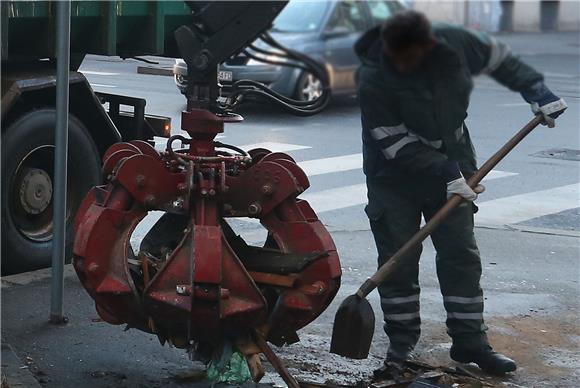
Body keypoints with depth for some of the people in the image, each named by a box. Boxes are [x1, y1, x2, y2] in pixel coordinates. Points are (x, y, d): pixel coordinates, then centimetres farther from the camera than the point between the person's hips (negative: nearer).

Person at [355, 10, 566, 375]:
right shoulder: (373, 80, -26)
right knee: (398, 258, 0)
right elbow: (394, 144, -23)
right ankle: (402, 337, 14)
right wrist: (445, 171, -28)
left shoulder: (455, 42, -16)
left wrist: (535, 89, 0)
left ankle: (470, 340, 10)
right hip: (396, 177, -3)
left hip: (452, 168, 3)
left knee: (462, 254, 4)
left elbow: (498, 56, 6)